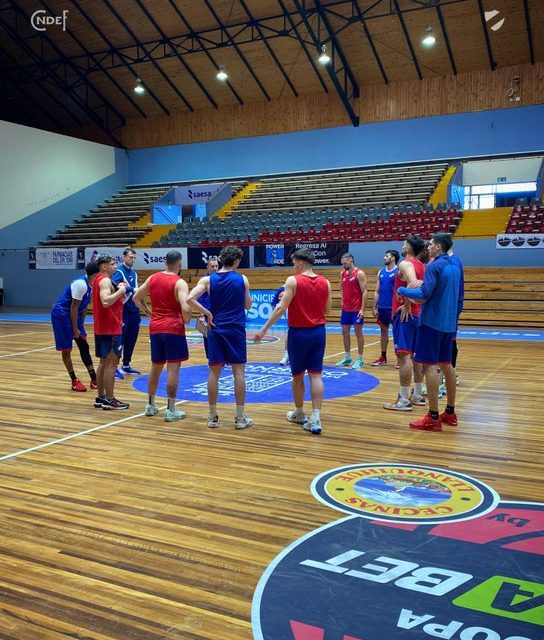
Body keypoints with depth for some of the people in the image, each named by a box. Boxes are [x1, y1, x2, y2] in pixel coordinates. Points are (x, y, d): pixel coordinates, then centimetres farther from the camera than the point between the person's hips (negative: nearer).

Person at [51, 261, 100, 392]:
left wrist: (80, 325, 15)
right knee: (66, 349, 0)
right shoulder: (81, 284, -26)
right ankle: (74, 381, 9)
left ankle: (94, 380, 11)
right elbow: (73, 307, -23)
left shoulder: (90, 285, 2)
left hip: (73, 315, 10)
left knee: (84, 346, 8)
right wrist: (75, 329, -18)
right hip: (61, 314, -10)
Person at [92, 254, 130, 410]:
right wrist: (120, 290, -20)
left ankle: (101, 398, 19)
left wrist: (119, 290, 12)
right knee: (112, 363, -6)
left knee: (104, 362, 14)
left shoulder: (100, 279, 15)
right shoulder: (105, 280, -15)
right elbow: (105, 302, -30)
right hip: (111, 329, -10)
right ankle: (109, 400, -2)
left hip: (102, 329, 10)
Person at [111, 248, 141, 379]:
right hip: (123, 309, -8)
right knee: (120, 338, -7)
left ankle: (126, 366, 24)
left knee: (132, 338, 12)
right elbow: (113, 287, -26)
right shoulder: (119, 271, -10)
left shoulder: (133, 273, 15)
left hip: (133, 309, 8)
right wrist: (131, 289, -28)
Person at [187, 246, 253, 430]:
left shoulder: (208, 279, 0)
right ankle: (240, 418, 6)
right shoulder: (242, 279, -1)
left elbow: (190, 299, -12)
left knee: (214, 372, 6)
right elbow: (248, 306, 9)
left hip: (216, 329, 2)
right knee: (239, 372, 3)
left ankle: (213, 416, 11)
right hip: (236, 330, -1)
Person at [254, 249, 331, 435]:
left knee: (298, 376, 12)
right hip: (319, 332, 4)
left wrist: (264, 329, -12)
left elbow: (281, 308, -16)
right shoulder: (325, 282, 3)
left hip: (299, 333, -4)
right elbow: (327, 310, 10)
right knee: (315, 374, 4)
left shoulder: (293, 281, -11)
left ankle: (299, 414, 27)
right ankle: (315, 419, -4)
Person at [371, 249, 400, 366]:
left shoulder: (398, 271, -7)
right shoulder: (381, 272, 10)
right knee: (383, 330, 12)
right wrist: (374, 308, 8)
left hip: (394, 307, -6)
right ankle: (383, 357, 21)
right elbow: (377, 292, 12)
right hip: (382, 307, 6)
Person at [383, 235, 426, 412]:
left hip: (404, 314, -9)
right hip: (417, 313, 9)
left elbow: (413, 284, -32)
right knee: (416, 354, 14)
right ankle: (418, 395, 22)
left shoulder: (405, 264, -14)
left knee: (404, 355, -8)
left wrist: (406, 305, -23)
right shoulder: (421, 266, 14)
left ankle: (404, 400, -7)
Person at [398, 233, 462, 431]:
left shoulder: (434, 266, -13)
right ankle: (450, 413, 21)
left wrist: (402, 290, -5)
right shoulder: (454, 265, 13)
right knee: (446, 364, 14)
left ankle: (433, 418, -7)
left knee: (430, 365, -6)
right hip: (449, 322, 9)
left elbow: (424, 294, -18)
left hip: (432, 322, -9)